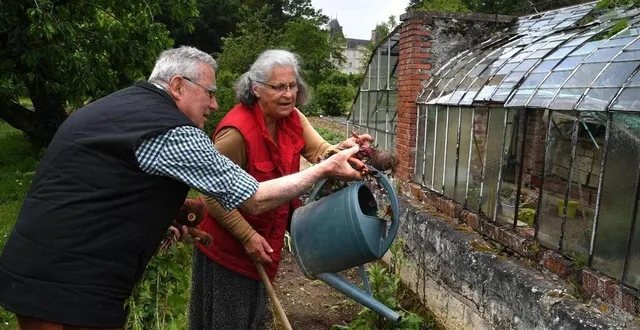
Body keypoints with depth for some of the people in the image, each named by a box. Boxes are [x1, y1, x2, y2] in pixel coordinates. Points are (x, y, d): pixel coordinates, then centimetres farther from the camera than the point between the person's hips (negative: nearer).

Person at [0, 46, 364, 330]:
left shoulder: (110, 107, 12)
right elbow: (255, 200, -12)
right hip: (71, 289, -9)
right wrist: (325, 169, -3)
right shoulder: (171, 133, -15)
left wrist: (167, 218, 14)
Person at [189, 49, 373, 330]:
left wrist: (342, 150, -32)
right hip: (229, 244, -7)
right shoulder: (237, 131, -29)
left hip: (265, 235, 7)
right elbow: (213, 196, -23)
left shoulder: (292, 118, -5)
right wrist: (247, 236, -22)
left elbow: (319, 152, -10)